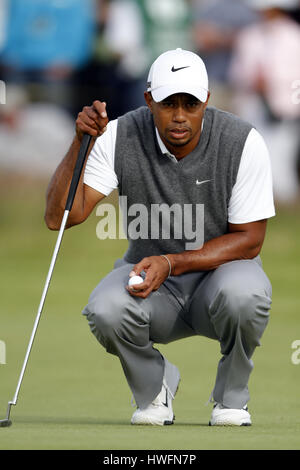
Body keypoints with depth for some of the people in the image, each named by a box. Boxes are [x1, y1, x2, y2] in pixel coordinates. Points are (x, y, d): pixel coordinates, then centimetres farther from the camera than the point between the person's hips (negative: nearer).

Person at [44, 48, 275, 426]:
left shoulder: (243, 143, -18)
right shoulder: (120, 137, -14)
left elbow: (248, 239, -14)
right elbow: (59, 217, -18)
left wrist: (172, 263, -26)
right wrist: (81, 143, -31)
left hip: (219, 268, -1)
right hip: (149, 281, 1)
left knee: (243, 294, -37)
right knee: (105, 310, -33)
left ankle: (231, 396, -6)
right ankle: (154, 388, 2)